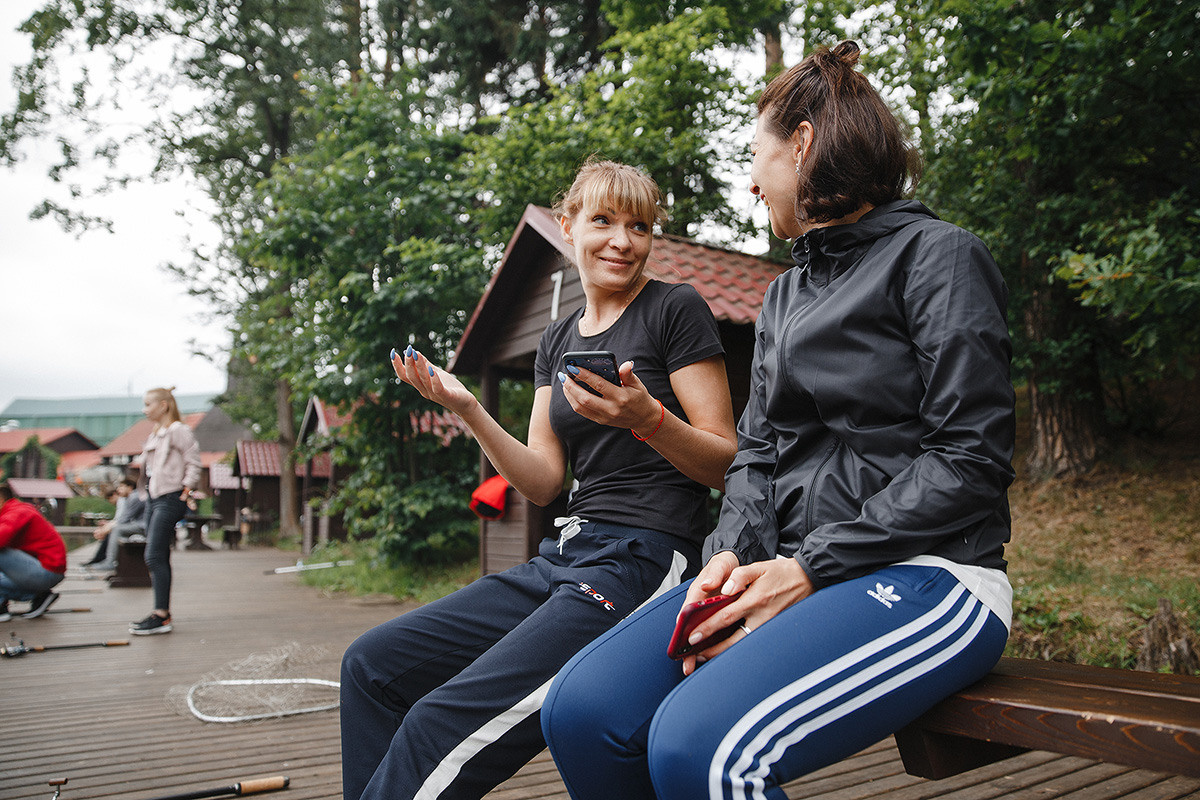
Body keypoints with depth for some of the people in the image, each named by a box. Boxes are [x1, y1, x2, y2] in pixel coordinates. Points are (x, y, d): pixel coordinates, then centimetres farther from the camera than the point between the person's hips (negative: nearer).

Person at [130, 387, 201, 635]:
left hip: (170, 498, -9)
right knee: (159, 558, 10)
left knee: (154, 557, -14)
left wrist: (185, 491, -14)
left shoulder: (178, 431, -8)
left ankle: (161, 616, -12)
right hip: (154, 498, 9)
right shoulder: (154, 435, 20)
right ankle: (162, 612, 16)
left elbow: (193, 462, -12)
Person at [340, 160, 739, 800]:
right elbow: (543, 482, 10)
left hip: (645, 556, -7)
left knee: (442, 724, -22)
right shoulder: (557, 341, 17)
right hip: (563, 555, 7)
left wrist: (649, 419, -23)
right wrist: (467, 411, -2)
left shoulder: (677, 309, -2)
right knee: (373, 662, 2)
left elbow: (726, 464, -4)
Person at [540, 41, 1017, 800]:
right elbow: (758, 451, 15)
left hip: (924, 573, -6)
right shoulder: (785, 294, 21)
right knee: (581, 710, -13)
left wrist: (808, 569, -16)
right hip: (791, 570, 7)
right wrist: (732, 554, -5)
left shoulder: (937, 255, -2)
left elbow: (971, 460, -11)